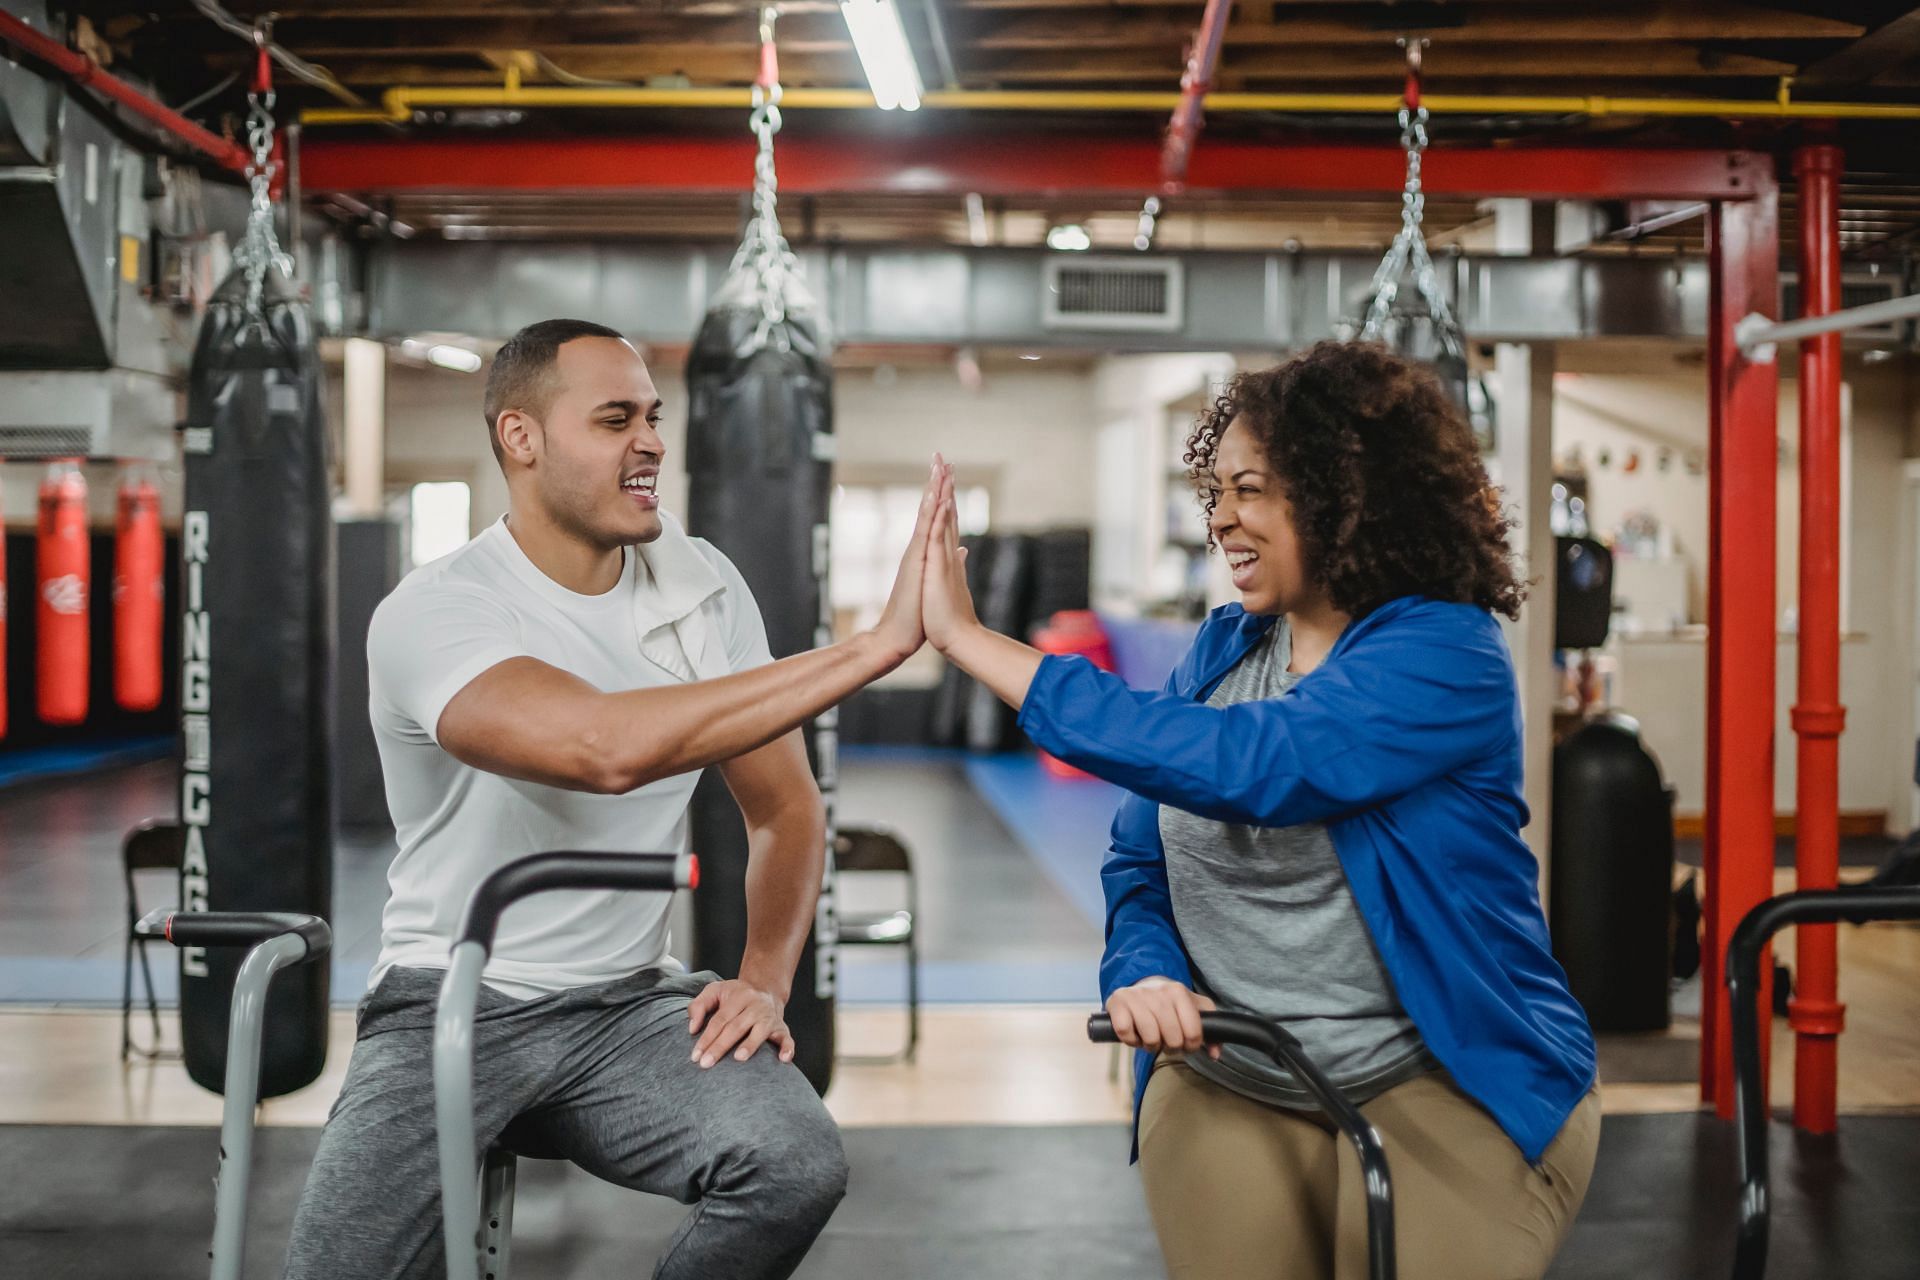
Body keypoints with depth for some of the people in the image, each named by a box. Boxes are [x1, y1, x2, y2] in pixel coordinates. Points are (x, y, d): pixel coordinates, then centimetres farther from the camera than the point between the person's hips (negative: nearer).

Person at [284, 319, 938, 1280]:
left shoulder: (702, 587, 1)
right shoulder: (431, 614, -17)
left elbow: (784, 808, 11)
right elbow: (606, 749, -36)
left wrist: (763, 979, -7)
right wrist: (877, 644, -34)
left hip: (631, 1002, 3)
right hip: (454, 1007, -3)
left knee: (796, 1164, -24)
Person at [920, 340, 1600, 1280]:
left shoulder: (1445, 654, -15)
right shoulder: (1220, 650, 5)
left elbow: (1244, 764, -29)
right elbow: (1140, 860, 9)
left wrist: (971, 640, -28)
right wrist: (1142, 973, -16)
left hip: (1446, 1092, -4)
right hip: (1225, 1097, 5)